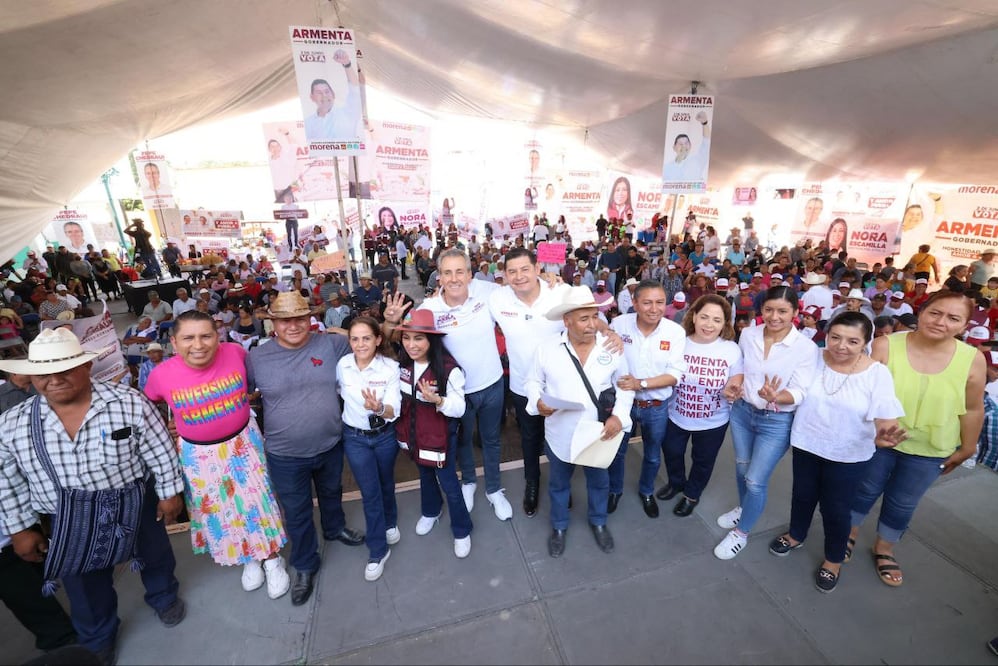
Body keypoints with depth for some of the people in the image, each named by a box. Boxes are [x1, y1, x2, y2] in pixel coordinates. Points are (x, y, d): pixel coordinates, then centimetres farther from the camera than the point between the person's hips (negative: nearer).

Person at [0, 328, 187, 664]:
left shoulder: (129, 403, -23)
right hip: (71, 521, 2)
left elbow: (161, 452, -13)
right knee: (85, 585, 22)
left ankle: (163, 596, 55)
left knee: (155, 554, 23)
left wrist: (169, 492, -7)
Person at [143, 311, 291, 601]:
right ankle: (249, 560, 43)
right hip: (200, 454, 1)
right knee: (219, 510, 17)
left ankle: (272, 560, 35)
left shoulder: (234, 352, -20)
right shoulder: (162, 374, -19)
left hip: (243, 441, 0)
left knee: (257, 501, 12)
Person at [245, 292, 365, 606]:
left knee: (331, 493, 29)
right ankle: (305, 565, 43)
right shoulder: (256, 357, -12)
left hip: (330, 445, 2)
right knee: (297, 513, 17)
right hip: (285, 456, -1)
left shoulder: (331, 344, -12)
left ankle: (335, 528, 60)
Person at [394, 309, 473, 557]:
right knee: (425, 474, 28)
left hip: (441, 434, -5)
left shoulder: (449, 369, -28)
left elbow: (459, 409, -24)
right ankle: (431, 511, 56)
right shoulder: (402, 363, -12)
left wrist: (437, 399, -40)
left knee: (448, 482, 9)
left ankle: (462, 530, 33)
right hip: (414, 432, 5)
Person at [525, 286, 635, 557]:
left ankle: (598, 521, 54)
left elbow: (625, 385, -1)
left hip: (599, 434, 1)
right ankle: (559, 526, 50)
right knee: (559, 483, 23)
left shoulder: (612, 347, -12)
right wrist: (538, 402, -23)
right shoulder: (546, 349, -15)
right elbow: (533, 382, -3)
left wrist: (619, 415, -16)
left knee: (599, 481, 25)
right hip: (559, 435, -1)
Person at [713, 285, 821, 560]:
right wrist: (733, 384, -10)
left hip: (777, 422, -4)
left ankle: (741, 532, 25)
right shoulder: (748, 334, -5)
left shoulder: (807, 348, -16)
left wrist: (775, 397, -38)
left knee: (755, 480, 2)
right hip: (742, 410, 4)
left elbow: (799, 393, -17)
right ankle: (743, 508, 49)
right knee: (742, 467, 21)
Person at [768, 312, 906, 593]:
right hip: (807, 444, 2)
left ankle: (834, 559, 40)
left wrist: (884, 435, -40)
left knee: (836, 507, 13)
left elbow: (885, 418, -18)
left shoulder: (877, 373, -17)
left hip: (849, 455, -2)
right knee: (803, 494, 21)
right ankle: (796, 535, 48)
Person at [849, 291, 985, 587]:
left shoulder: (973, 359, -11)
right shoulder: (885, 345, -18)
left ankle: (884, 549, 42)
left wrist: (966, 448, 7)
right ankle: (849, 535, 41)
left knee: (902, 504, 18)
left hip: (929, 450, 2)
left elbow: (973, 409, 0)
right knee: (865, 490, 18)